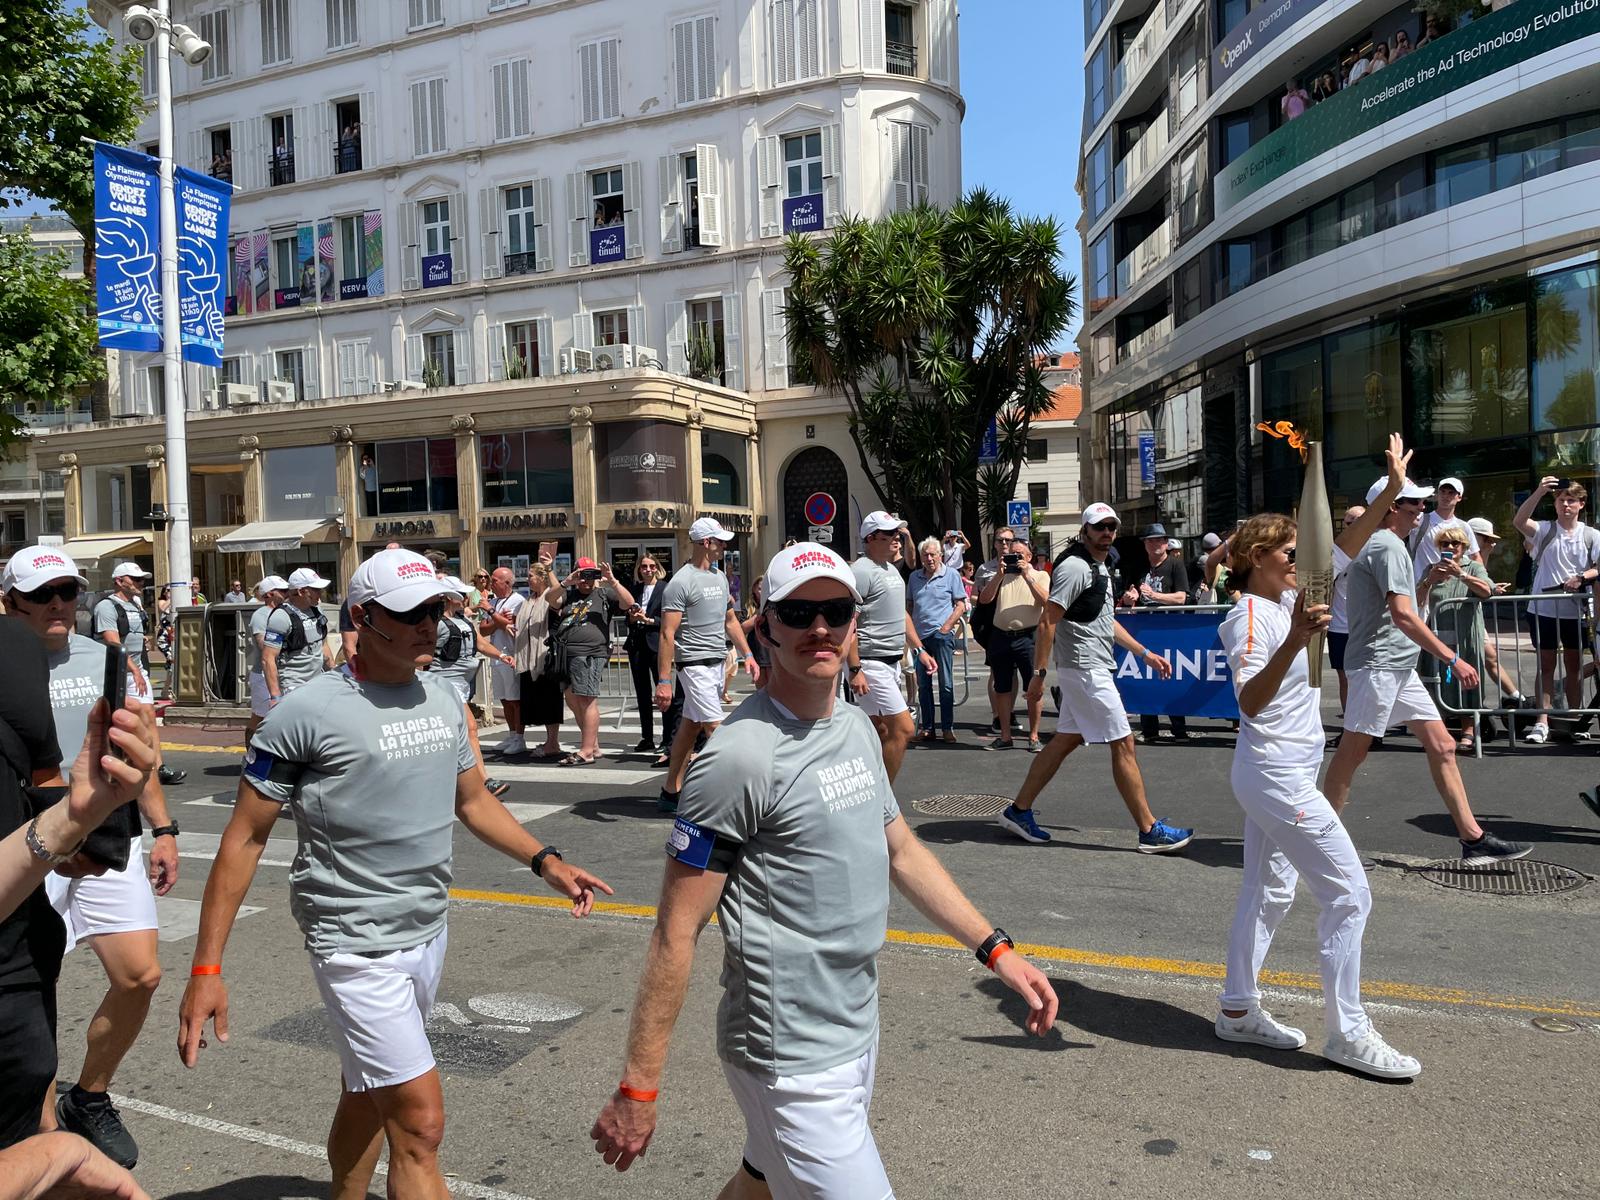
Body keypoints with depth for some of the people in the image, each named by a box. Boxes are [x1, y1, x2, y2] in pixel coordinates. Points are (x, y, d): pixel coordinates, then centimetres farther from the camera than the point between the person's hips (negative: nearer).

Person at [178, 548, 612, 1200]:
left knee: (366, 1096, 21)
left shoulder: (443, 699, 4)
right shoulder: (307, 713, -15)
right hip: (359, 946, -6)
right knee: (419, 1122, -6)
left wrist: (546, 861, 9)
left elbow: (472, 800, 17)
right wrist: (206, 969, -12)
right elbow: (245, 838, -10)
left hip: (429, 931, 6)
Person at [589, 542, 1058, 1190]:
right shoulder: (741, 756, -21)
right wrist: (637, 1088, -16)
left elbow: (900, 851, 16)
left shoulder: (857, 727, 5)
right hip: (793, 1062, -8)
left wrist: (995, 948, 10)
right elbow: (677, 931, -19)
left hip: (858, 1034, 8)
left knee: (761, 1181, 24)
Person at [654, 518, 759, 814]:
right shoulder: (682, 581, -13)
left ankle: (671, 792, 19)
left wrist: (747, 653, 14)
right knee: (716, 729, -10)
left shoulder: (720, 577, 13)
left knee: (690, 726, 12)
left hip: (716, 664, 8)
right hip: (694, 664, -8)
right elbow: (667, 634, -16)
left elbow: (730, 620, 24)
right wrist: (664, 681, -21)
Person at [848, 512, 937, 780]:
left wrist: (920, 649, 18)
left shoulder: (891, 569, 16)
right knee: (904, 728, -12)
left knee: (880, 731, 13)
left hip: (891, 662, 10)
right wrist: (855, 670, -23)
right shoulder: (861, 571, -14)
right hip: (871, 664, -10)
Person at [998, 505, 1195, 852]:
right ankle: (1150, 831, 2)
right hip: (1085, 669, -10)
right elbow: (1049, 620, -19)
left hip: (1093, 669, 10)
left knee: (1066, 740, 12)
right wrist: (1039, 672, -22)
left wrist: (1144, 653, 22)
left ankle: (1019, 811, 18)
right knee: (1123, 744, -5)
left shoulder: (1101, 568, 17)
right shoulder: (1075, 567, -15)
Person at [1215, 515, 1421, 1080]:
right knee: (1349, 893, -5)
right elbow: (1250, 701, -34)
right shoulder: (1250, 617, -19)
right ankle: (1347, 1034, 4)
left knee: (1269, 892, 16)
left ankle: (1238, 1010, 26)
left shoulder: (1289, 603, 8)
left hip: (1278, 777, 10)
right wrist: (1294, 641, -47)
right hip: (1277, 777, -10)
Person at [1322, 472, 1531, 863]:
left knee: (1442, 746, 7)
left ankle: (1473, 839, 9)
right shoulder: (1388, 545, -13)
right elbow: (1403, 615, -21)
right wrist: (1453, 658, -21)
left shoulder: (1377, 544, 20)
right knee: (1352, 752, -4)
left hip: (1398, 667, 11)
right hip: (1378, 664, -11)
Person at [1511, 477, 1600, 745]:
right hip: (1544, 609, -1)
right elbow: (1518, 522, -20)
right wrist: (1538, 493, -29)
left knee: (1574, 666, 11)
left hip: (1575, 611, 1)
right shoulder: (1545, 530, 0)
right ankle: (1542, 722, 3)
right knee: (1546, 665, 3)